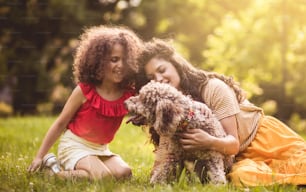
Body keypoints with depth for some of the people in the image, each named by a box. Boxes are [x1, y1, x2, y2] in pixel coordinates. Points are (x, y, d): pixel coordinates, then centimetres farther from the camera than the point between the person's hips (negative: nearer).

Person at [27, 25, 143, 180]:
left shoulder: (128, 95, -7)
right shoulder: (85, 90, -15)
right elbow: (60, 123, -6)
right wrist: (39, 156, -4)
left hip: (100, 149, 5)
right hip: (74, 145, -5)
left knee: (124, 173, -20)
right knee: (103, 176, -28)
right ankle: (53, 165, -7)